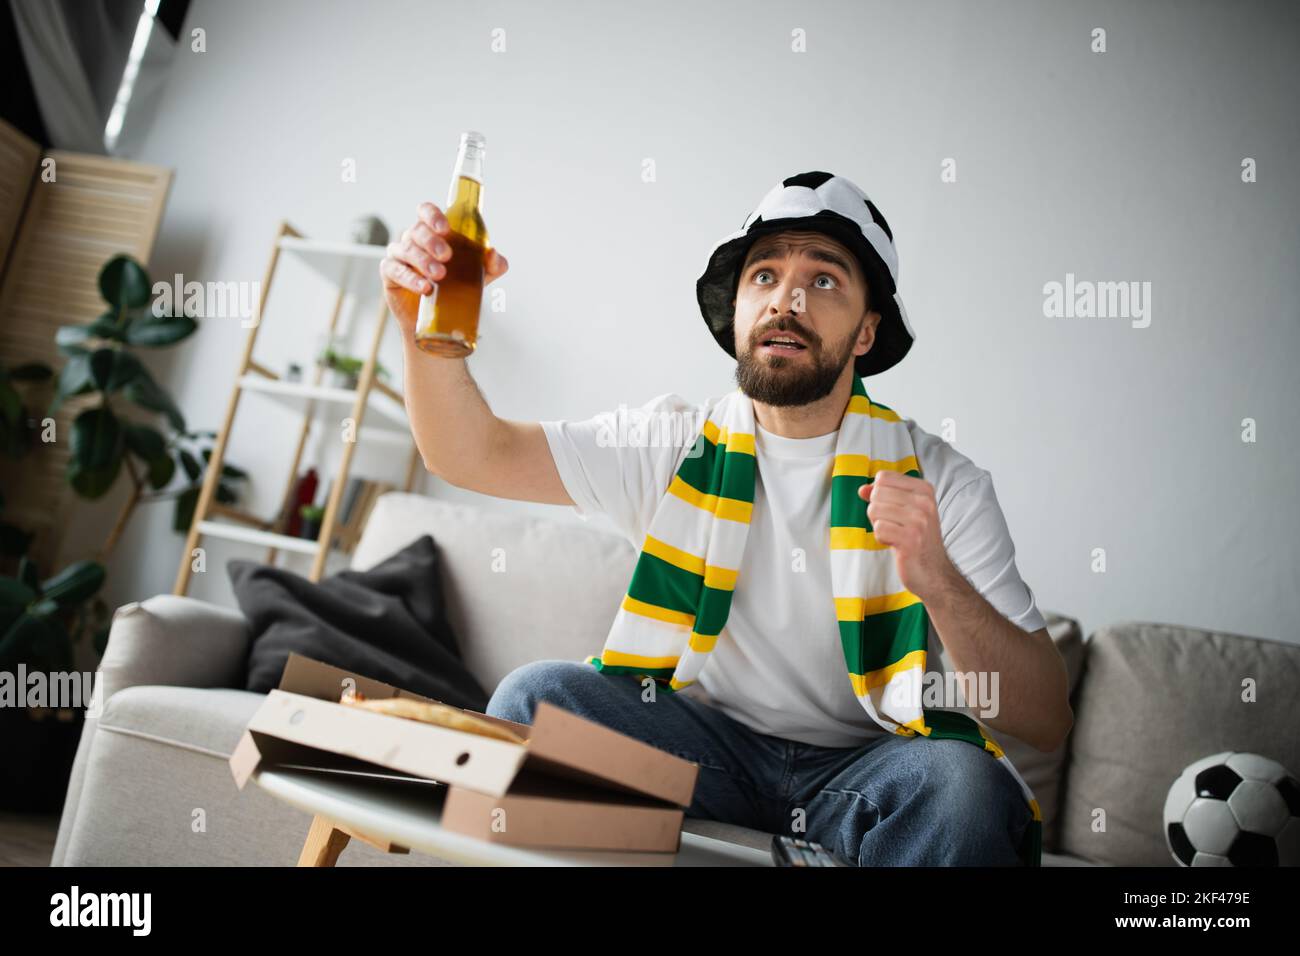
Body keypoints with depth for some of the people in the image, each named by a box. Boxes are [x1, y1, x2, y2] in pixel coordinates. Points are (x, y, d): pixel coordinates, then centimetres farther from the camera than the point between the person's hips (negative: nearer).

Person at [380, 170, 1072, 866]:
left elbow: (1046, 723, -10)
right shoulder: (676, 443, 0)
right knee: (536, 694, -22)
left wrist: (937, 581, -29)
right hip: (705, 744, 2)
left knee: (966, 786, -33)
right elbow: (476, 454, -9)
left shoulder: (939, 481, -7)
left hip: (869, 761, -1)